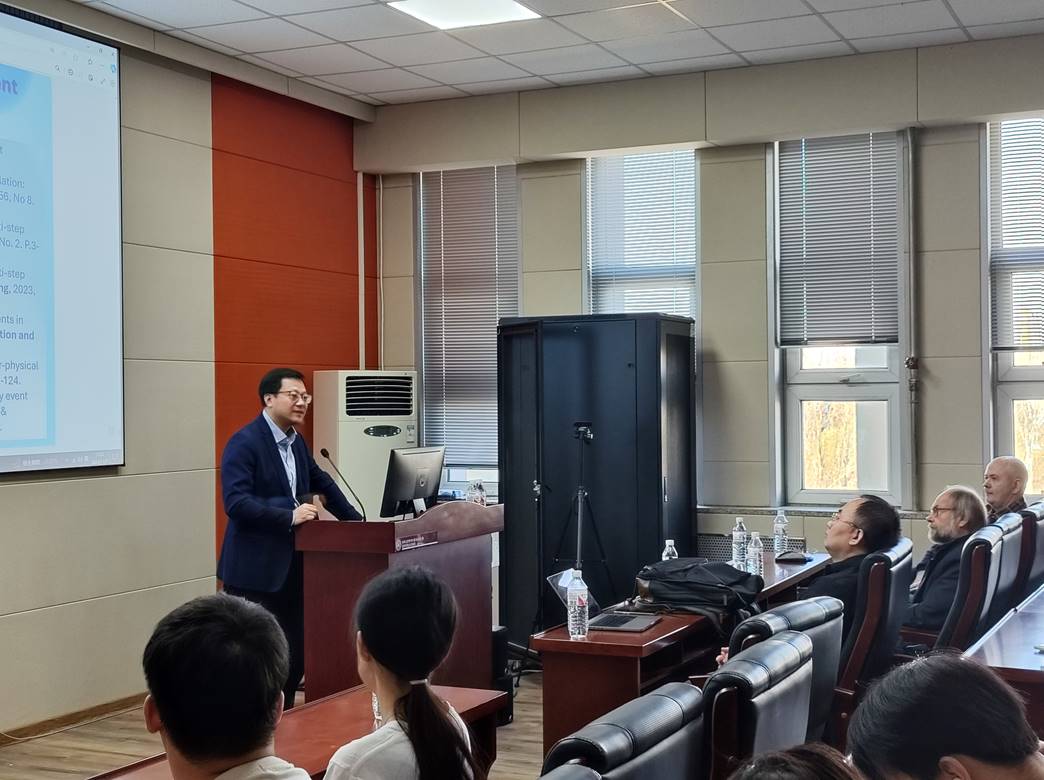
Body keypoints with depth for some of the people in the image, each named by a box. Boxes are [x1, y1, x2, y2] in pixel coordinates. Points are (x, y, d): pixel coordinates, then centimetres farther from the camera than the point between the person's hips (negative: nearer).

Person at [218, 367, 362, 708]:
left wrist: (355, 521, 22)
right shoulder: (244, 443, -12)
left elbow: (321, 483, 28)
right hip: (255, 571, -8)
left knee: (295, 659, 10)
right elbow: (236, 503, -21)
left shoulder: (296, 442, 14)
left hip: (292, 569, 8)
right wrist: (289, 517, -26)